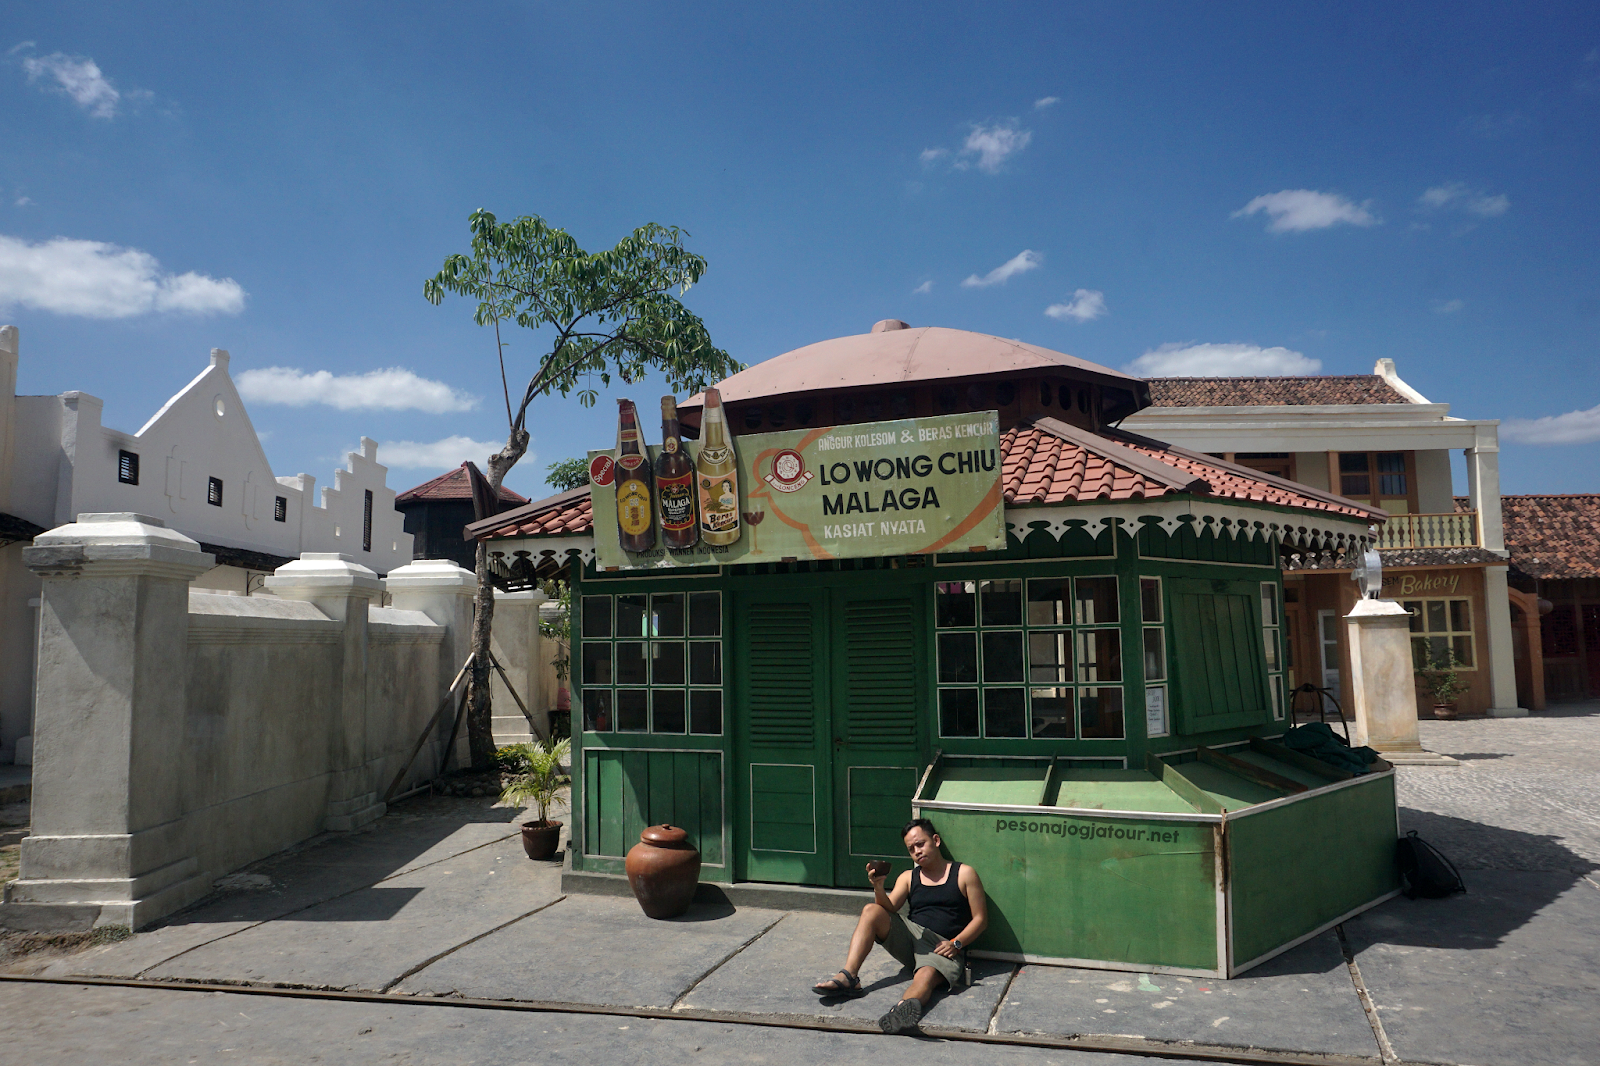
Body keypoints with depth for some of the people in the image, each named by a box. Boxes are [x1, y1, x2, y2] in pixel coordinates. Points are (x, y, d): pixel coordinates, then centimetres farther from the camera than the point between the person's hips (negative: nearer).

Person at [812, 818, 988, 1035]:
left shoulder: (964, 874, 9)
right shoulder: (908, 878, 19)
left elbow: (980, 919, 4)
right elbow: (890, 908, 3)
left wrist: (956, 943, -11)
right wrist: (878, 888, -18)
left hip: (942, 947, -4)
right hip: (912, 935, 5)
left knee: (926, 976, -38)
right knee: (871, 911, -18)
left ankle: (906, 1006, -72)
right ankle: (848, 977, -29)